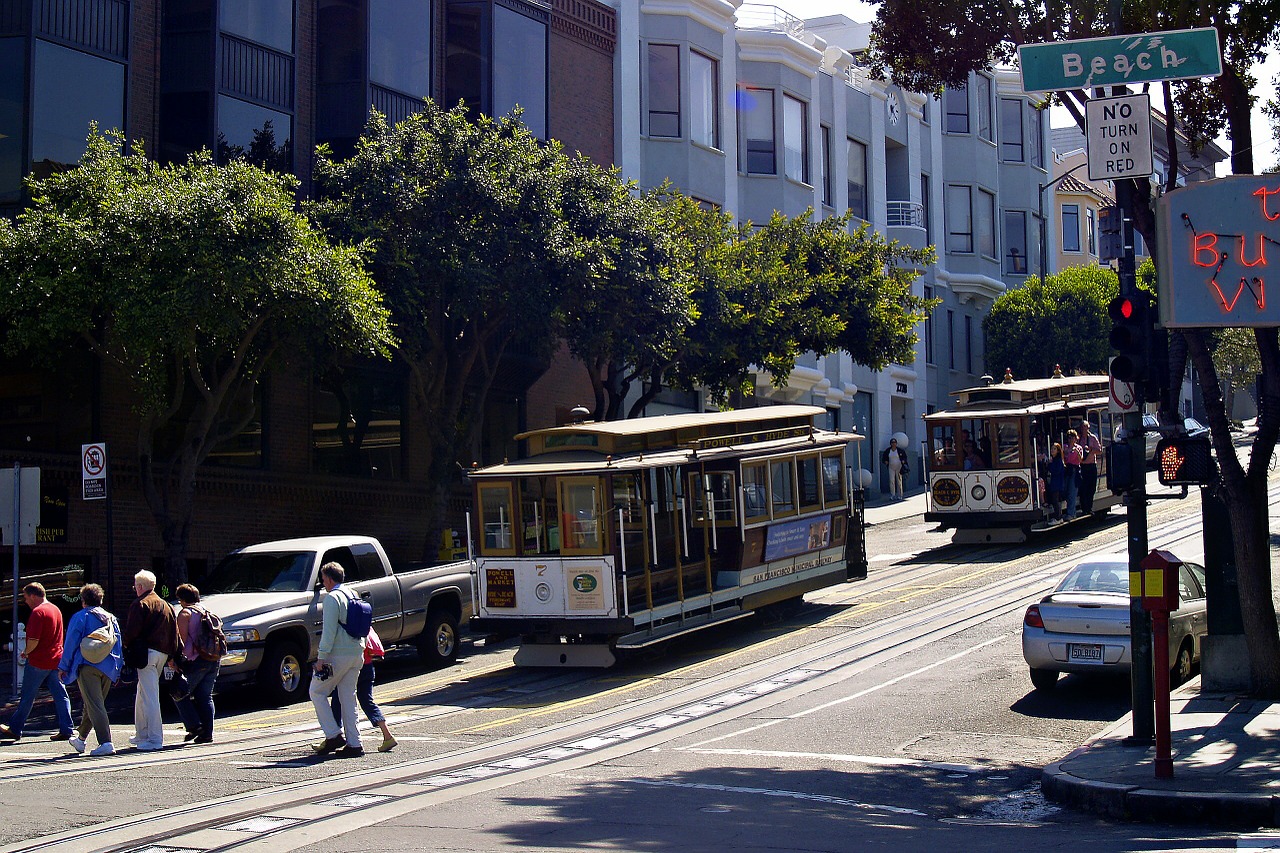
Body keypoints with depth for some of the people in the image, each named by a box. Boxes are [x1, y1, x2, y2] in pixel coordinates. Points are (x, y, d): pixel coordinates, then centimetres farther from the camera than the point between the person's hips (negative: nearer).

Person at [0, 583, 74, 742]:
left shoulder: (38, 612, -16)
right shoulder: (56, 609, 11)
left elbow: (34, 640, -23)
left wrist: (26, 652, -4)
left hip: (38, 662, -7)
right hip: (56, 660, 7)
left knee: (27, 697, 5)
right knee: (60, 696, 4)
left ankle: (14, 729, 17)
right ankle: (66, 730, 0)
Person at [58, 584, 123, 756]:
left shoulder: (80, 617, 0)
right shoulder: (111, 619, 16)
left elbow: (71, 643, -3)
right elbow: (119, 646, 17)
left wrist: (63, 666, 3)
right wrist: (117, 671, 20)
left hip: (88, 667, -6)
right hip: (108, 669, 6)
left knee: (94, 705, -11)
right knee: (93, 704, 18)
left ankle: (105, 742, -23)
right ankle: (80, 738, 33)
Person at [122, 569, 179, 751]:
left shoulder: (140, 605, -7)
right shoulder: (165, 605, 17)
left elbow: (131, 631, -14)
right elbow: (174, 633, 16)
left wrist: (127, 647, 4)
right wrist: (171, 656, 17)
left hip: (146, 653, -8)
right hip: (163, 653, 8)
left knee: (149, 697, -9)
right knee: (143, 694, 21)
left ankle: (155, 738, -13)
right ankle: (141, 733, 29)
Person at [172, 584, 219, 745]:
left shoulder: (185, 613, -3)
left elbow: (182, 639, -10)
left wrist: (177, 658, -6)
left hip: (195, 660, -7)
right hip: (214, 661, 7)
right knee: (205, 697, 9)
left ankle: (194, 725, -6)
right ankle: (207, 733, 5)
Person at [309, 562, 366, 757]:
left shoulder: (332, 598, -10)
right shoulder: (354, 595, 15)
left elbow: (329, 631, -17)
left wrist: (321, 657, -16)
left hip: (338, 654, -8)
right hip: (357, 653, 8)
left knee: (317, 692, 5)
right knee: (348, 697, 10)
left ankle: (333, 735, -1)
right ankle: (354, 743, 7)